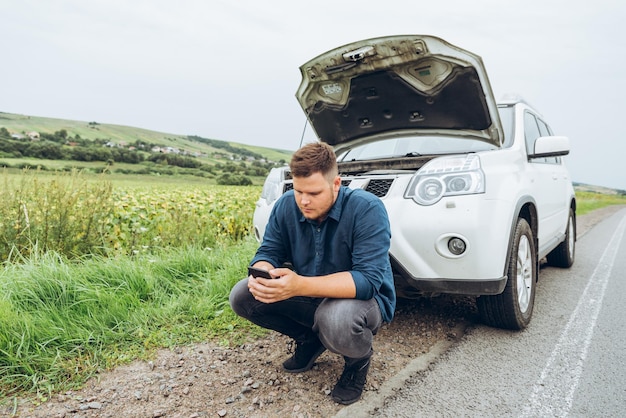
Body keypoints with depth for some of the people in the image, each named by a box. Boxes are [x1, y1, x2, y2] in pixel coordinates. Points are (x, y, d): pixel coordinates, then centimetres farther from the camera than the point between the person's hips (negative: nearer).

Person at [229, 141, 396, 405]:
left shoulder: (367, 209, -26)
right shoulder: (286, 206, -9)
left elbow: (368, 280, -32)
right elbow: (268, 251, -5)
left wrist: (301, 285, -45)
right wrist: (262, 275, -32)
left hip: (362, 297, -5)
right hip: (309, 295, 6)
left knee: (336, 320, -40)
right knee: (241, 296, -10)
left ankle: (359, 359, -1)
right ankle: (310, 340, 11)